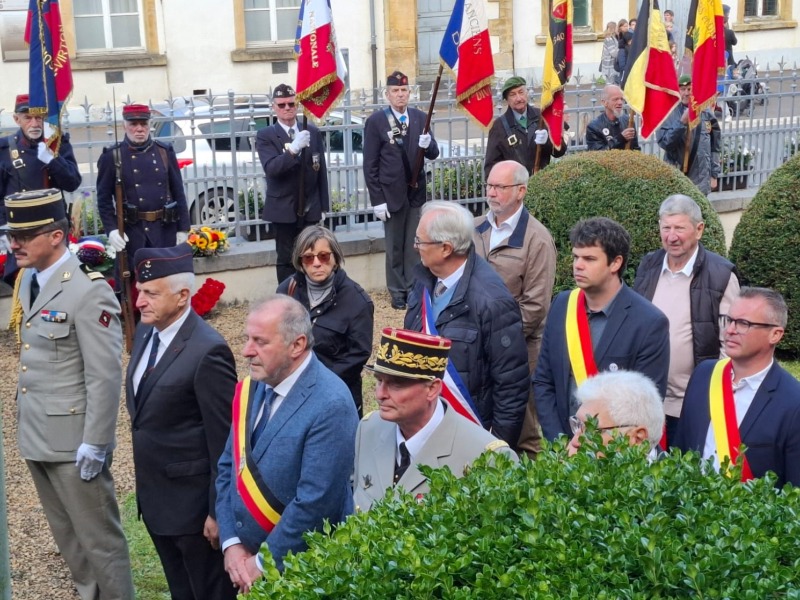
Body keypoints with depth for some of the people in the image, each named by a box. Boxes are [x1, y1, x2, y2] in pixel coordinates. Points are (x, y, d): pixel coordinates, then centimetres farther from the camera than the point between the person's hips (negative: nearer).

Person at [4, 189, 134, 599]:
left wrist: (95, 443, -18)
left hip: (73, 440, -8)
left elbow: (105, 376, -19)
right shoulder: (27, 282, 7)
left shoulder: (89, 292, -18)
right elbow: (32, 362, 12)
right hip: (36, 438, 8)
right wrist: (24, 426, 12)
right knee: (67, 537, 20)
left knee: (99, 539, 5)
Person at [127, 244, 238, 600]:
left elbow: (224, 441, -20)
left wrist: (219, 510, -17)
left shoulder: (208, 351, -23)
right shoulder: (145, 332, 4)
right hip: (154, 497, 8)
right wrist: (145, 488, 16)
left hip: (193, 501, -8)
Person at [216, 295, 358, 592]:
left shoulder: (330, 406, -23)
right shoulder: (251, 389, 0)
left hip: (302, 572, -6)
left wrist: (264, 563, -15)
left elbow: (313, 503, -24)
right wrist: (231, 543, -4)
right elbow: (228, 467, 6)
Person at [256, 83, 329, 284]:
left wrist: (323, 206, 6)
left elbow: (321, 170, 8)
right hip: (283, 210, -3)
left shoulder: (313, 131, 6)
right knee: (286, 260, 2)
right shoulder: (265, 136, -4)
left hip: (310, 209, 3)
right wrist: (294, 148, -34)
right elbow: (271, 168, -20)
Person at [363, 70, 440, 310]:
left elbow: (433, 154, 6)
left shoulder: (420, 117, 3)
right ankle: (398, 292, 17)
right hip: (391, 192, -3)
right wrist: (377, 199, -12)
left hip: (416, 191, 3)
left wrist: (427, 145, -18)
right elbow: (370, 164, -8)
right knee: (394, 247, 7)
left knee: (415, 244, 10)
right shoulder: (376, 121, -7)